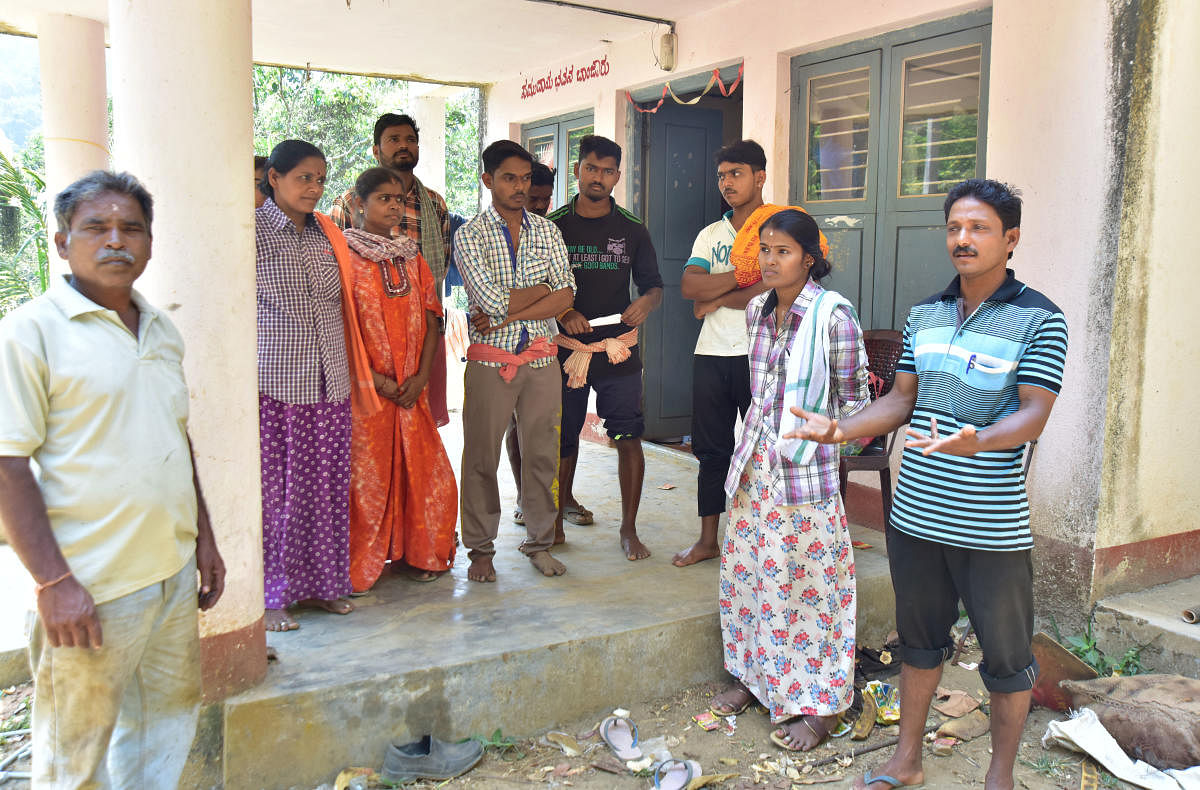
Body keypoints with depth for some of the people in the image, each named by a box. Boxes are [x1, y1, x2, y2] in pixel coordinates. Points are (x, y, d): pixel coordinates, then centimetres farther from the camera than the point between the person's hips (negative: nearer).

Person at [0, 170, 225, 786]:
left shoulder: (161, 330, 11)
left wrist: (203, 538, 16)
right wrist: (53, 581, -18)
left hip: (175, 570, 7)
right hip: (89, 586, -6)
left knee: (169, 719, 19)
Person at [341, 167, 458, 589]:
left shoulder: (411, 257, 13)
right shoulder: (344, 257, -4)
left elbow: (431, 316, 10)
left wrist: (421, 376, -3)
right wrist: (376, 380, -14)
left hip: (411, 387, 5)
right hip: (365, 388, -5)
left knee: (424, 472, 6)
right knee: (366, 475, 0)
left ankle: (421, 554, 23)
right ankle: (360, 566, 14)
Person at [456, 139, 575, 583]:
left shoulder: (546, 231, 8)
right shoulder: (469, 236, -3)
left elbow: (567, 296, -4)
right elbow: (494, 301, -17)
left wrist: (509, 314, -12)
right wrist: (544, 288, -6)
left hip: (541, 358, 3)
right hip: (490, 359, -3)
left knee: (542, 453, 8)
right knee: (482, 456, 3)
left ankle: (540, 542, 23)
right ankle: (480, 549, 17)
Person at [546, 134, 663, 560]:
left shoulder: (632, 230, 8)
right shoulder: (552, 226, 5)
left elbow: (654, 285, 12)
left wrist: (645, 303, -12)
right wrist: (563, 313, -12)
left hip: (619, 349, 1)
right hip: (566, 347, 0)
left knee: (629, 439, -2)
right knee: (563, 441, 7)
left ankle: (629, 529, 11)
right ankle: (555, 525, 23)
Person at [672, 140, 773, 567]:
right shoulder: (710, 235, 15)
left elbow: (774, 290, -16)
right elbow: (689, 285, -2)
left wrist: (715, 300, -7)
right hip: (712, 355, 5)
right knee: (711, 449, 9)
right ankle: (708, 540, 19)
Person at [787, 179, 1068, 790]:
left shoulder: (1038, 319, -7)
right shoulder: (925, 315, 9)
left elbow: (1034, 414, -15)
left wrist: (974, 442, -35)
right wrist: (839, 430, -4)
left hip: (992, 526, -5)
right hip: (915, 513, 5)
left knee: (1006, 655, 9)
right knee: (919, 640, 18)